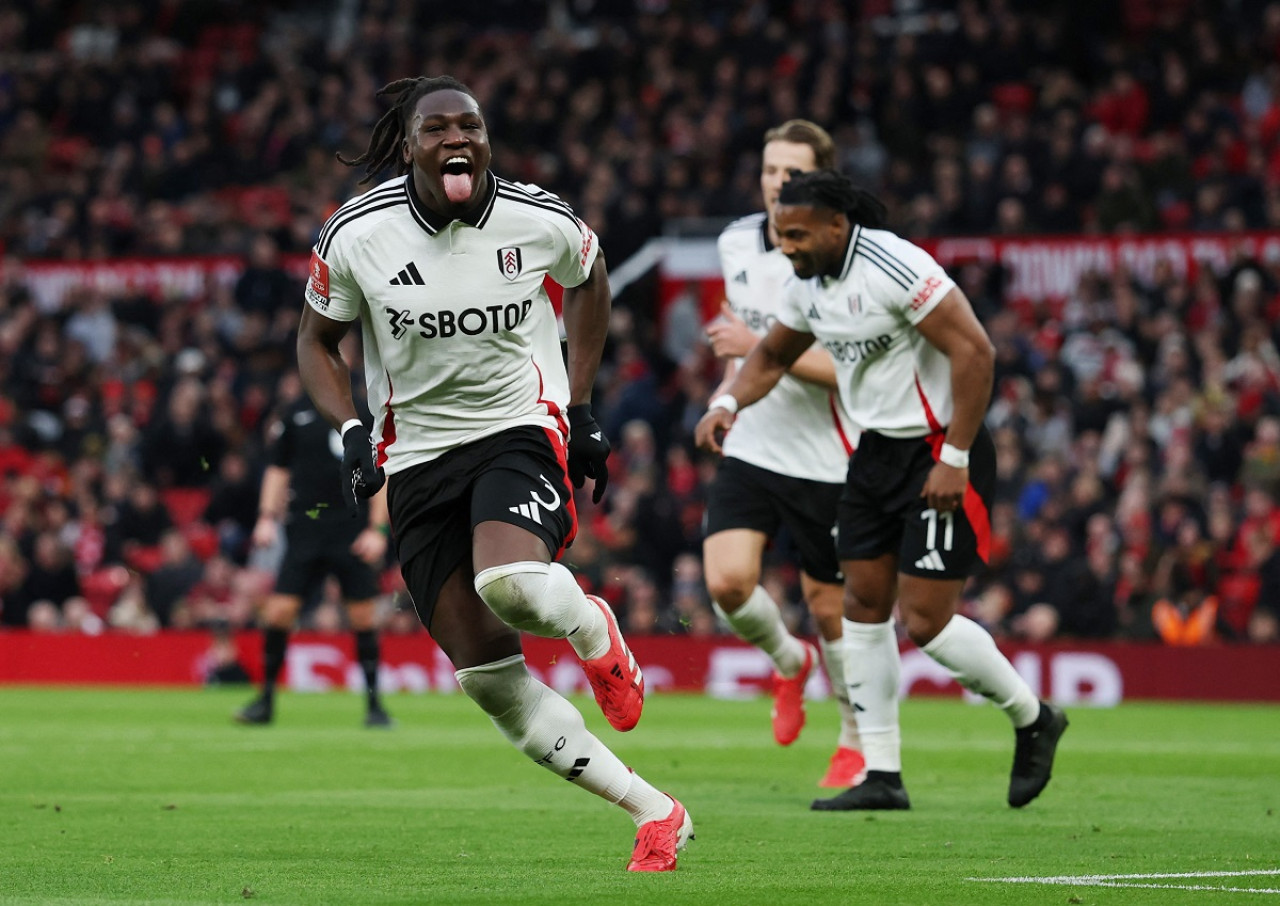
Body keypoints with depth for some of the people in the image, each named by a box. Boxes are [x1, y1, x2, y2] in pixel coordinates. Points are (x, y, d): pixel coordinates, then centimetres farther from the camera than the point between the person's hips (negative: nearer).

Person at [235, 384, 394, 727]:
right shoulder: (295, 412, 6)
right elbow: (278, 468, 13)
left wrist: (377, 528, -5)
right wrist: (267, 518, 3)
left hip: (352, 533, -1)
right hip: (304, 529, 1)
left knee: (363, 615, -1)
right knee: (278, 611, -6)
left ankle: (374, 704, 11)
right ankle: (265, 701, 6)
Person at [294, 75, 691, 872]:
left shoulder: (541, 220, -7)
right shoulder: (356, 233, -7)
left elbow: (589, 282, 15)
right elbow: (317, 340, 9)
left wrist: (582, 409, 10)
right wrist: (351, 432, -7)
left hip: (521, 428, -2)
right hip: (417, 457, 2)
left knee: (508, 583, -34)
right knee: (490, 680, -4)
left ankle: (592, 626, 4)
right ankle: (657, 817, 4)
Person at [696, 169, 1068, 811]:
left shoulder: (894, 267, -22)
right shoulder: (809, 285, 5)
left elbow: (974, 352, -24)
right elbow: (772, 356, 23)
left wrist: (954, 460, -23)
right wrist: (727, 403, 3)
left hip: (941, 453, -9)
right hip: (877, 450, 9)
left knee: (925, 623, -10)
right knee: (865, 606, 5)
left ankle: (1032, 719, 14)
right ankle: (881, 776, 12)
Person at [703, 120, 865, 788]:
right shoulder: (736, 242, 3)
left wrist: (762, 347, -27)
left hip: (824, 462, -4)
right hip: (750, 449, 4)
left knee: (828, 608, 5)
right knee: (726, 581, -15)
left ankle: (859, 739, 29)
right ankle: (787, 663, 19)